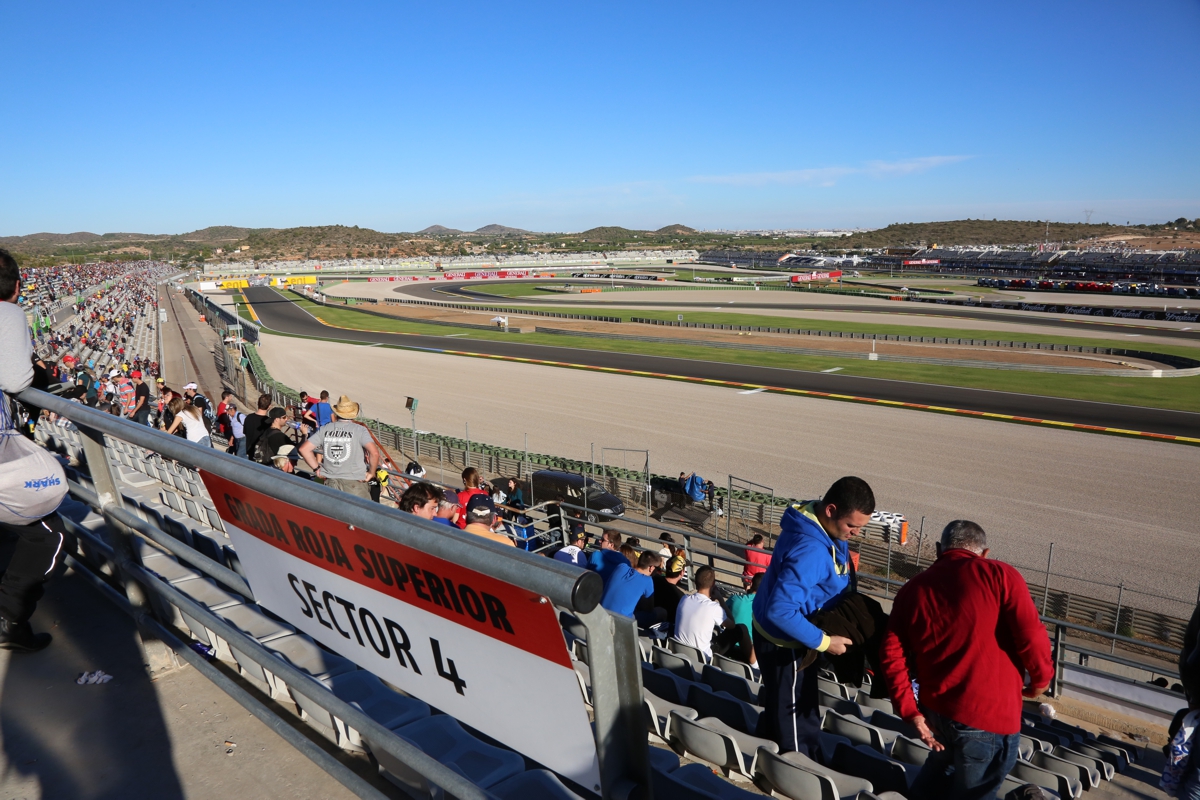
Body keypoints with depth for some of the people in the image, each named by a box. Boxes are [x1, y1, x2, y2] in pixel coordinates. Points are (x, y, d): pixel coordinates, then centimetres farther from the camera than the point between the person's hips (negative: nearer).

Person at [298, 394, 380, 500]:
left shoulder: (325, 429, 2)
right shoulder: (359, 430, -9)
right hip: (355, 483, -4)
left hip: (330, 483, 4)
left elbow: (304, 449, 2)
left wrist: (317, 468, 9)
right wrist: (371, 472, -6)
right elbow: (374, 453, -21)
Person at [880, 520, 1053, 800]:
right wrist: (1040, 679, 4)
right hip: (988, 714, -4)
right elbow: (1031, 638, -15)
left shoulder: (912, 589, 6)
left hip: (936, 708, 5)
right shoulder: (998, 574, -7)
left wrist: (910, 711, 5)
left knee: (944, 762, 32)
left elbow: (893, 654, 0)